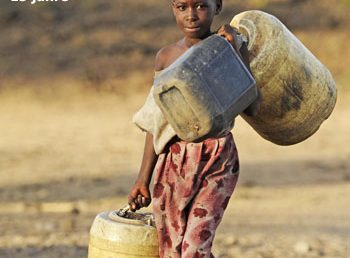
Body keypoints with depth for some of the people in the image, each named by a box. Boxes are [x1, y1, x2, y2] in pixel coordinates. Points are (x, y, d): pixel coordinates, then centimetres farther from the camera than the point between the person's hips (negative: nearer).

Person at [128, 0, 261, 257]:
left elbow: (251, 108, -12)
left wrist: (235, 52, -17)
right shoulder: (167, 56, 6)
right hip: (174, 162, 4)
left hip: (218, 161, -4)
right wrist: (144, 178, 11)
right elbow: (157, 125, 12)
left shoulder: (231, 47, -2)